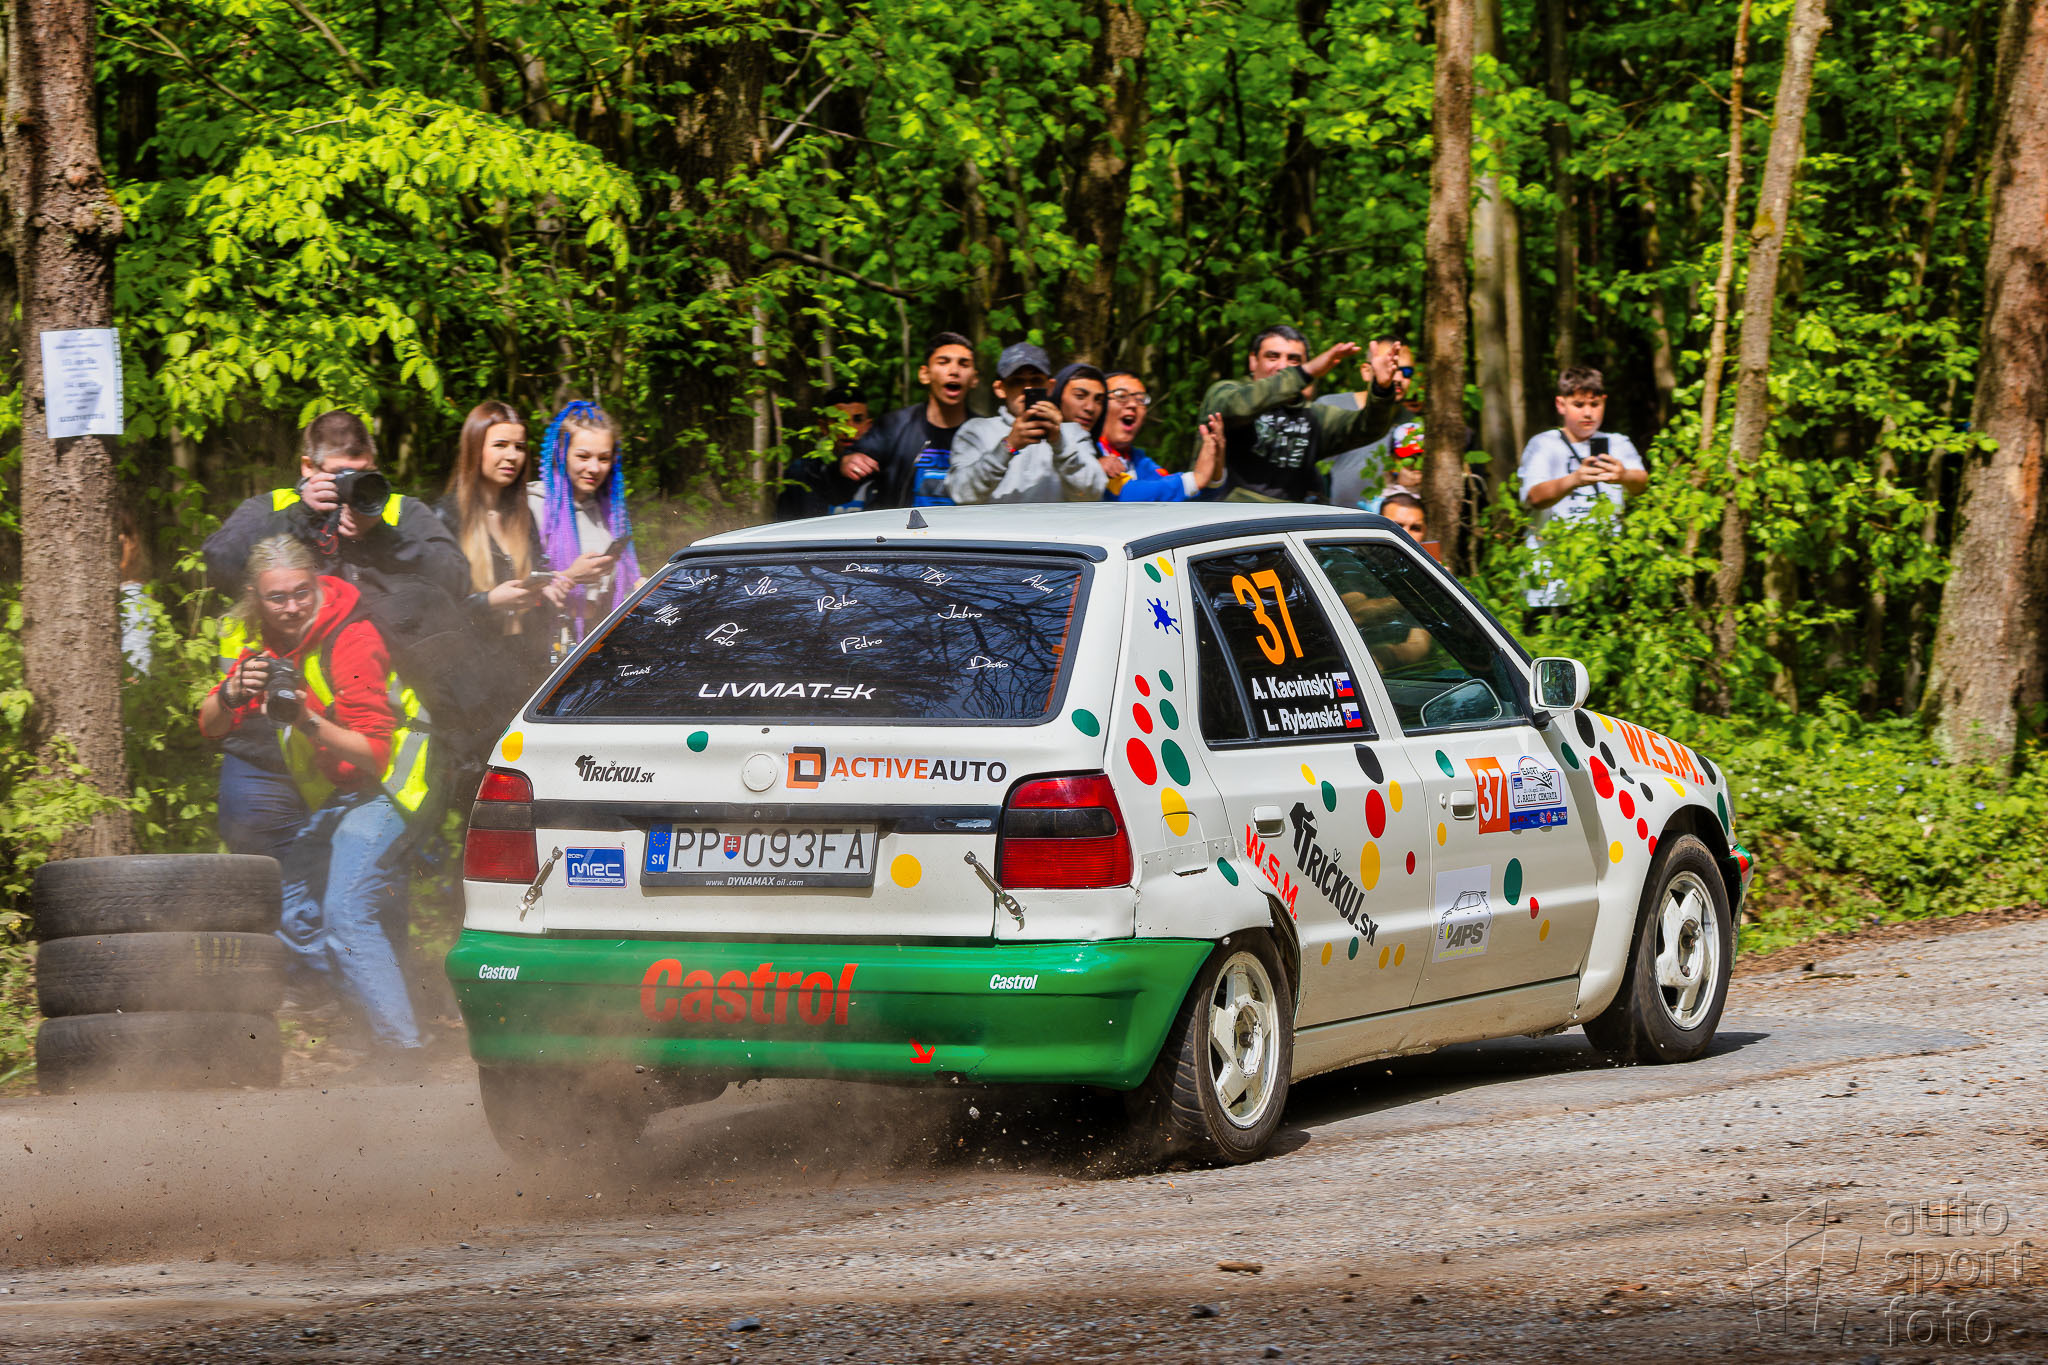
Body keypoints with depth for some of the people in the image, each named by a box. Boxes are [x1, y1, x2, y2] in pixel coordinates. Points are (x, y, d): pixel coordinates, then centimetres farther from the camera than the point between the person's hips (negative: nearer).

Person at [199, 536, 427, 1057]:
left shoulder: (351, 642, -20)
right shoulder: (266, 643, 4)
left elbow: (373, 751, -23)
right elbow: (210, 726, 4)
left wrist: (309, 722, -38)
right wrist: (230, 695, -18)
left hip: (378, 794, -9)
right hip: (326, 803, 9)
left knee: (346, 913, -26)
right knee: (292, 917, 13)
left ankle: (403, 1049, -31)